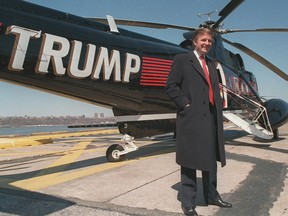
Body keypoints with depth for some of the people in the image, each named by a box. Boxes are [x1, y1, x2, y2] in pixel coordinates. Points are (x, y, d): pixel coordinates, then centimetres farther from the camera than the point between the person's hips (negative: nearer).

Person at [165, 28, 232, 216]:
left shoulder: (211, 64, 21)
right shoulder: (182, 59, 1)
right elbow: (171, 86, -6)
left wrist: (219, 109, 10)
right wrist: (185, 105, -13)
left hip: (211, 119, 7)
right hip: (191, 118, -7)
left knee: (211, 159, 16)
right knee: (189, 161, 0)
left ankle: (212, 196, 33)